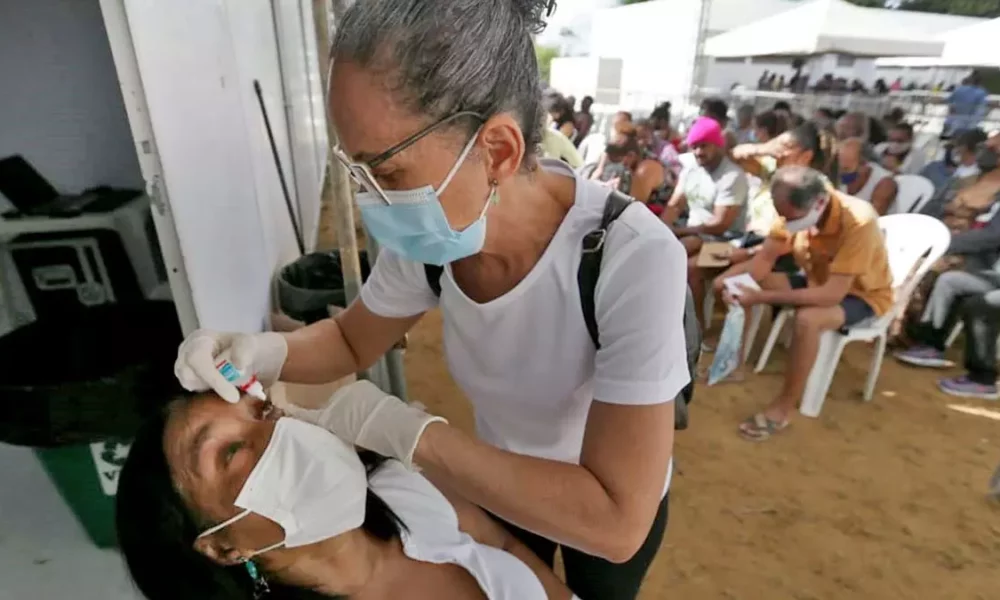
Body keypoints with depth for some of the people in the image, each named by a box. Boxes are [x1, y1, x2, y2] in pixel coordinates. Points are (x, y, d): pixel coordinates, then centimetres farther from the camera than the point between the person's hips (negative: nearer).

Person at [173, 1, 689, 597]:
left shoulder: (633, 259, -38)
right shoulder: (429, 236, -22)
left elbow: (617, 523, -37)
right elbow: (351, 341, -5)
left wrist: (410, 432, -37)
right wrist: (261, 351, -25)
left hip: (621, 510, -2)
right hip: (501, 484, 3)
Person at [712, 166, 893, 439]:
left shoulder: (858, 222, -35)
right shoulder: (795, 210, -16)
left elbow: (833, 294, -38)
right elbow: (763, 260, -13)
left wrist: (761, 298, -42)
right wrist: (730, 278, -34)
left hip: (861, 293, -6)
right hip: (818, 280, 6)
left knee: (807, 319, -37)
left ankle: (783, 408, -20)